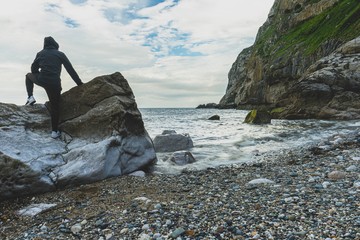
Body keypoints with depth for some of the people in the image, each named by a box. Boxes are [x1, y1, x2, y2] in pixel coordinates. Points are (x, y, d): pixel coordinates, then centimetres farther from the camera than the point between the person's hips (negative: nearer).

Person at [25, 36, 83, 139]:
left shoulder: (40, 53, 14)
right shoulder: (60, 54, 9)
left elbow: (34, 68, 17)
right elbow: (71, 70, 5)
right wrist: (79, 83, 8)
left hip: (41, 80, 2)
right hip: (54, 83, -1)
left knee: (28, 76, 36)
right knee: (55, 106, 9)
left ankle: (30, 97, 20)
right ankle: (54, 131, 11)